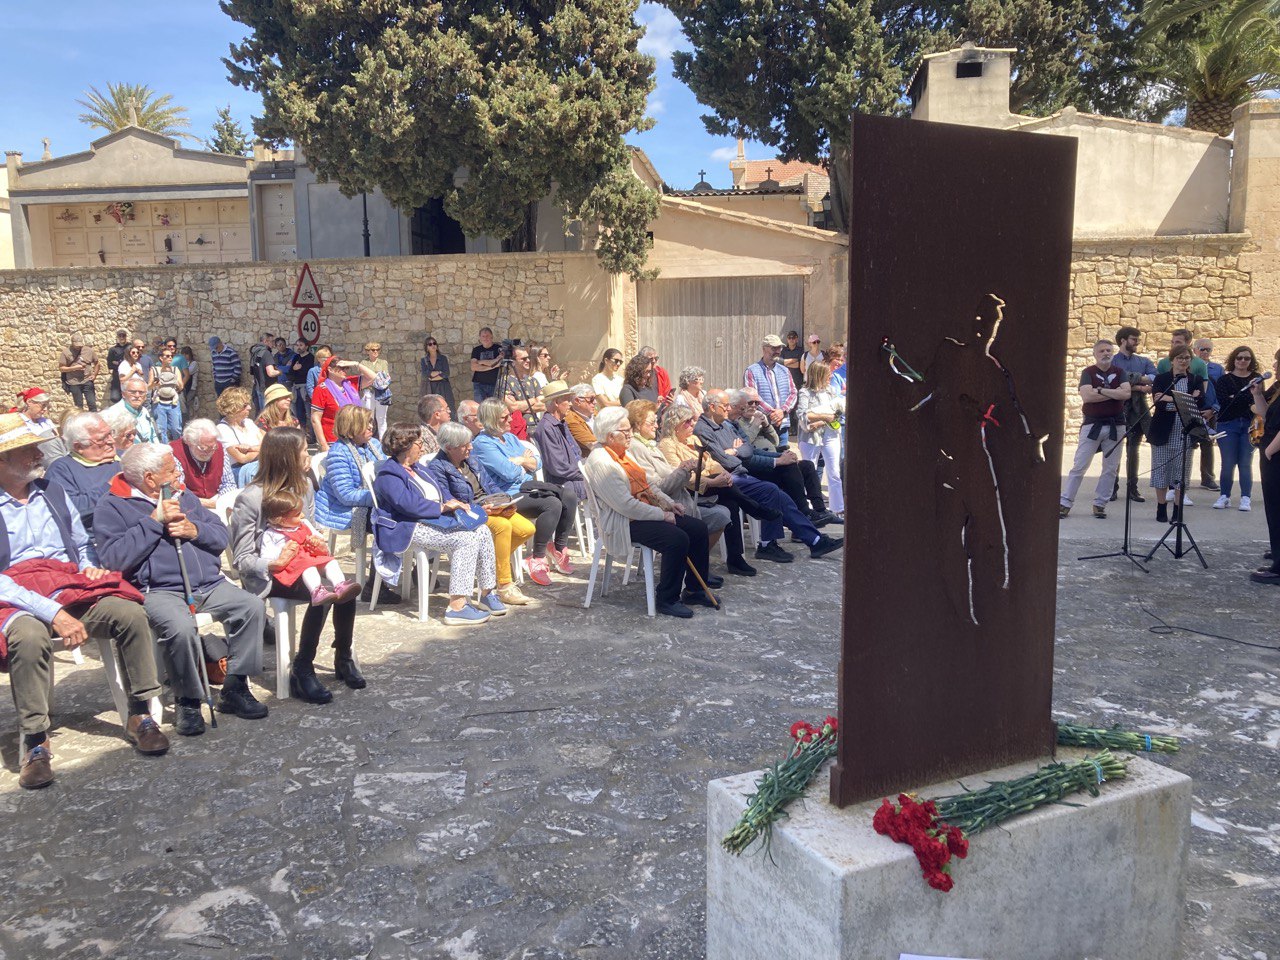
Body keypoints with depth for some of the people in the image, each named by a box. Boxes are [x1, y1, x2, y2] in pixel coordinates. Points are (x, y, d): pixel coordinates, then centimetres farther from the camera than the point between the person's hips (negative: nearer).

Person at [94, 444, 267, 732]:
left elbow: (221, 536, 18)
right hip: (159, 591, -6)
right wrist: (155, 520, -11)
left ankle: (235, 687, -8)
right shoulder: (113, 505, 3)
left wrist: (194, 530, -3)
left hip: (210, 585, 6)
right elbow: (114, 558, -11)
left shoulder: (184, 496, 22)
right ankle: (187, 701, -11)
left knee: (252, 606, -19)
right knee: (180, 627, -35)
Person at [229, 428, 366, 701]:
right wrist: (273, 565, -30)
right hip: (266, 576, -6)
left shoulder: (304, 485, 8)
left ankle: (344, 658, -2)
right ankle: (301, 671, -20)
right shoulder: (250, 499, -13)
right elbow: (242, 559, -12)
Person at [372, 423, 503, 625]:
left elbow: (440, 493, 25)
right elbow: (408, 503, -22)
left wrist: (453, 502, 2)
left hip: (435, 518, 10)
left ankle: (488, 593, 0)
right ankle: (457, 607, -29)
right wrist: (442, 507, -16)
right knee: (466, 540, -27)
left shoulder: (417, 468, 24)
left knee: (482, 531, -8)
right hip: (410, 528, -10)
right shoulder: (388, 474, -8)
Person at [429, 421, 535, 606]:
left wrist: (502, 503, -2)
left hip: (489, 506, 8)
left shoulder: (469, 461, 14)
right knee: (503, 525, -34)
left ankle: (494, 562, 12)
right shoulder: (437, 468, -10)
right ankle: (504, 586, -27)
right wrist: (480, 509, -25)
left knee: (527, 529, -9)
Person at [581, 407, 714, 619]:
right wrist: (662, 515, -18)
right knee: (678, 539, -28)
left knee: (698, 528, 1)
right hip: (624, 523, -10)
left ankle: (694, 590, 11)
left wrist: (669, 503, 6)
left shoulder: (622, 454, 14)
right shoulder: (601, 462, -18)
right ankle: (666, 600, -13)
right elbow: (626, 505, -23)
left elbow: (647, 485, 21)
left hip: (646, 512, 10)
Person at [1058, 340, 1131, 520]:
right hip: (1092, 424, -3)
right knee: (1079, 466, -2)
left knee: (1111, 468, 5)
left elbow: (1127, 393, -9)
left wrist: (1101, 390, -14)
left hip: (1115, 425, 3)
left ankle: (1100, 503, 15)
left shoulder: (1119, 372, 7)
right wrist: (1114, 393, -11)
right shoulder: (1088, 372, 0)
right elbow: (1086, 396, -17)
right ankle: (1065, 502, 2)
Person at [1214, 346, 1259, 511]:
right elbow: (1223, 400, -10)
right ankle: (1225, 496, 11)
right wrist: (1247, 396, -16)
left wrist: (1235, 397, -16)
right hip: (1228, 425, 0)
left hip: (1249, 425, 0)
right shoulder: (1224, 379, 6)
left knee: (1246, 463, -1)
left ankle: (1246, 498, 3)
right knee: (1228, 463, -1)